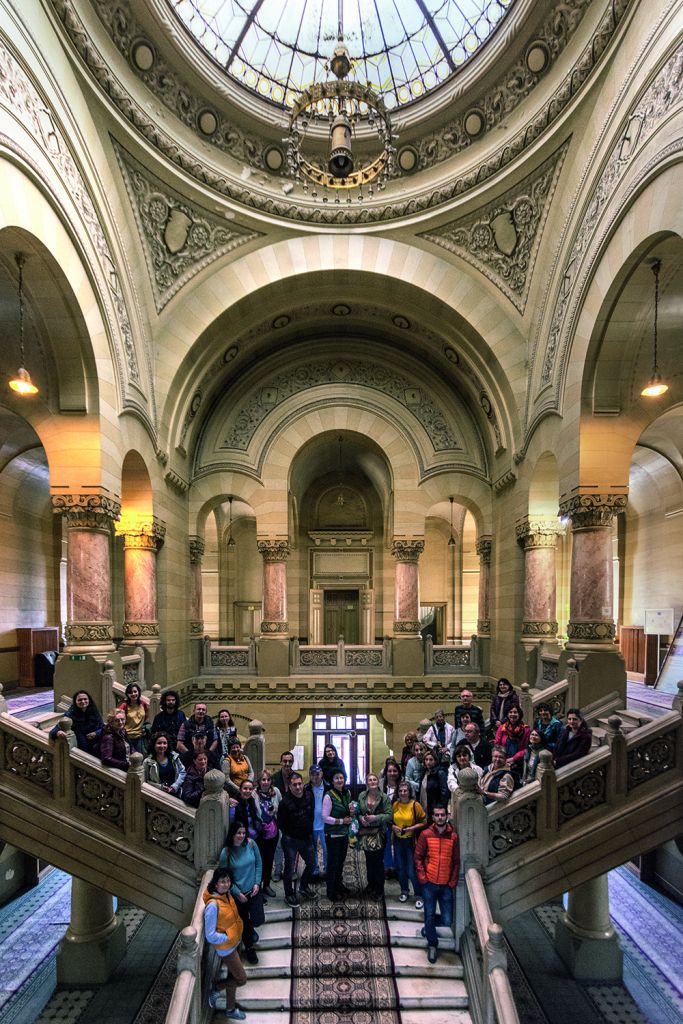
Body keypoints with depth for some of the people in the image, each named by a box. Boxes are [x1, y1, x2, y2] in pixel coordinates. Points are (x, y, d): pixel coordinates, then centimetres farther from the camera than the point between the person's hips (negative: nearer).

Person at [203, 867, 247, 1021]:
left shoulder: (226, 894, -8)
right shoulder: (213, 905, -34)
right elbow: (210, 936, -28)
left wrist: (237, 935, 6)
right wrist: (228, 937, -18)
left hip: (234, 943, 7)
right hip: (225, 948, -7)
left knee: (233, 976, 23)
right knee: (242, 979, 4)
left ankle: (230, 1009, 43)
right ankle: (215, 991, 24)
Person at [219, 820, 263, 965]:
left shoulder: (251, 844, -14)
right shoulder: (226, 852, -21)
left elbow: (258, 864, -2)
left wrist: (257, 883, -9)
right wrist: (237, 893, -11)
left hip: (254, 890, 2)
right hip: (238, 893, -2)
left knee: (258, 919, 3)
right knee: (244, 922, 13)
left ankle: (250, 928, 41)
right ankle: (249, 948, 41)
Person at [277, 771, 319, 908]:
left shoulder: (309, 796, -7)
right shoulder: (285, 802, -21)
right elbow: (280, 823, -11)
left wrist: (309, 830, 7)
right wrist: (289, 834, -6)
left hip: (306, 838, 5)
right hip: (291, 840, -5)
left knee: (311, 863, 18)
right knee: (289, 868, 7)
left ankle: (304, 887, 42)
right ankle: (289, 894, 28)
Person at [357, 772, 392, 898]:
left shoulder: (384, 797, -7)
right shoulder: (361, 796, 2)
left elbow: (389, 815, -9)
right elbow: (357, 811, 7)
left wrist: (376, 817, -20)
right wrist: (360, 817, -13)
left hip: (379, 834, -3)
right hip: (365, 833, 3)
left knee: (378, 862, 1)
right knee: (369, 861, 13)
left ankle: (379, 890, 16)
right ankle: (371, 887, 31)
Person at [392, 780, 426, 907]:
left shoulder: (415, 805, -12)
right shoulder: (394, 805, -1)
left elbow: (424, 822, -7)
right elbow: (390, 820, 10)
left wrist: (411, 828, -17)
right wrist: (393, 827, -9)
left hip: (411, 841, -4)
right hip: (398, 840, 4)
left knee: (412, 871, -4)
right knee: (401, 868, 15)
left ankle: (419, 896, 13)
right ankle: (404, 891, 35)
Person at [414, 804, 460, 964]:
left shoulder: (453, 836, -2)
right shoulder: (425, 834, -5)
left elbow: (457, 862, 4)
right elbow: (418, 858, -1)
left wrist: (453, 882, -2)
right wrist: (423, 878, -8)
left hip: (446, 885, 1)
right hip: (429, 884, -1)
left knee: (447, 921, 2)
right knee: (429, 915, 4)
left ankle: (429, 925, 33)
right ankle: (432, 945, 30)